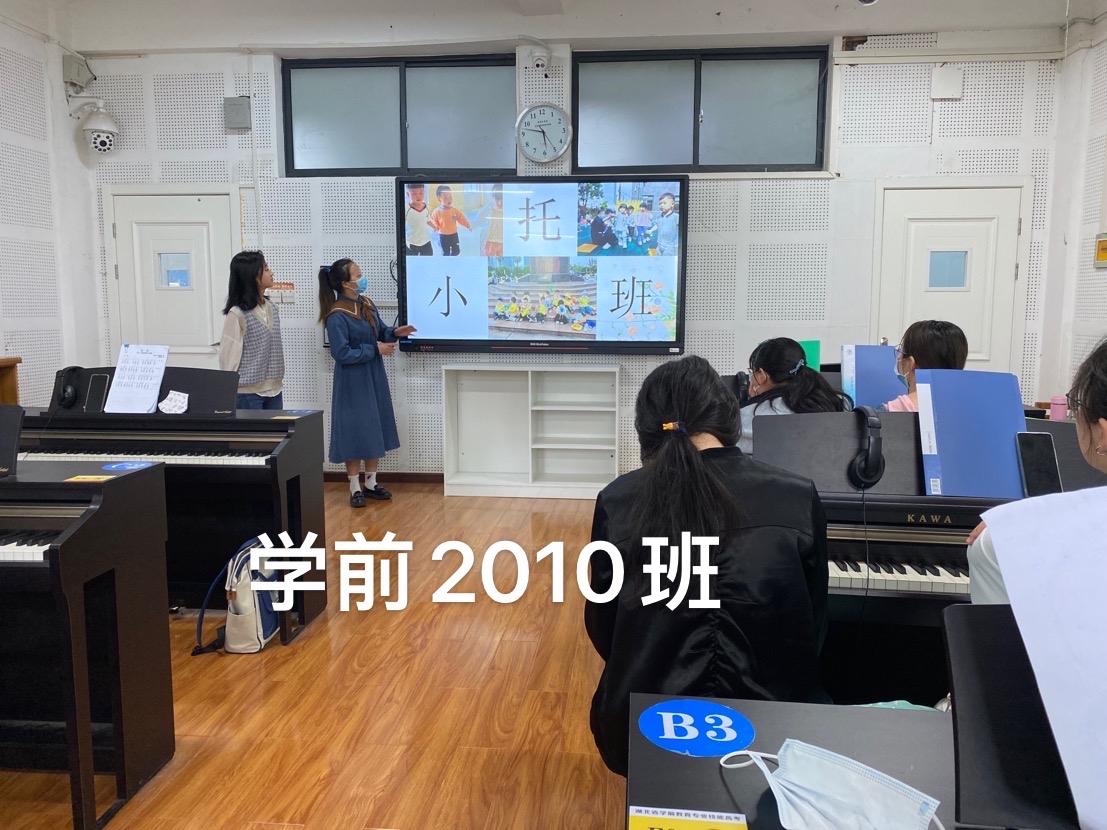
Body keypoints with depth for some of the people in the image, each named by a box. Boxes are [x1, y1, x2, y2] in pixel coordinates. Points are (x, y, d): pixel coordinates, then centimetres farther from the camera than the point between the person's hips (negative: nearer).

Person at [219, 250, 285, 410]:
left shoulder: (272, 309, 9)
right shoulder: (237, 314, -12)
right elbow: (229, 356, -10)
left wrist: (280, 382, 13)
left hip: (274, 390, 6)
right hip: (248, 393, -6)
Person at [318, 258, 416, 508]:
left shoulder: (367, 304, 5)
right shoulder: (337, 316, -19)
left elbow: (379, 332, 15)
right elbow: (341, 353, -21)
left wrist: (394, 332, -7)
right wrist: (375, 350, -18)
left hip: (374, 377, 8)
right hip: (352, 382, -8)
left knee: (375, 430, 13)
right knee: (354, 433, 0)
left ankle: (371, 484, 25)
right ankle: (355, 489, 12)